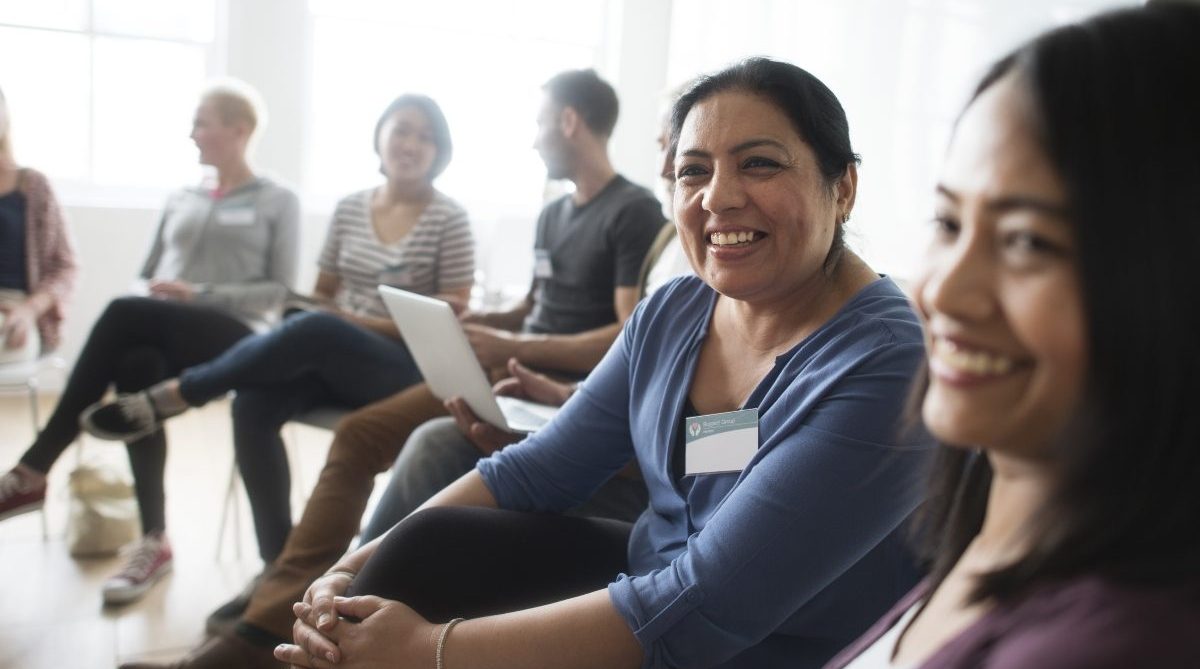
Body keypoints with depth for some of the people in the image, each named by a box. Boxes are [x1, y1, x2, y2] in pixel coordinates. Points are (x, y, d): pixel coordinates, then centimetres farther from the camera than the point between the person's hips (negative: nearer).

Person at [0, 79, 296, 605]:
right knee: (136, 365, -34)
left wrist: (202, 294, -14)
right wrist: (162, 291, -4)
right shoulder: (179, 200, 23)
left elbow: (280, 289, -2)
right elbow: (149, 280, 21)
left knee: (122, 314, -32)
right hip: (164, 333, 4)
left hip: (233, 337, -4)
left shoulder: (277, 202, 8)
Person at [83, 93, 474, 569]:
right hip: (333, 360, 5)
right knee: (253, 403, -26)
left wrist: (368, 323, -15)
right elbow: (321, 295, 17)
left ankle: (173, 396, -19)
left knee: (312, 330, -36)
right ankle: (278, 561, -17)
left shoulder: (449, 218, -2)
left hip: (407, 368, -5)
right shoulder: (349, 208, 12)